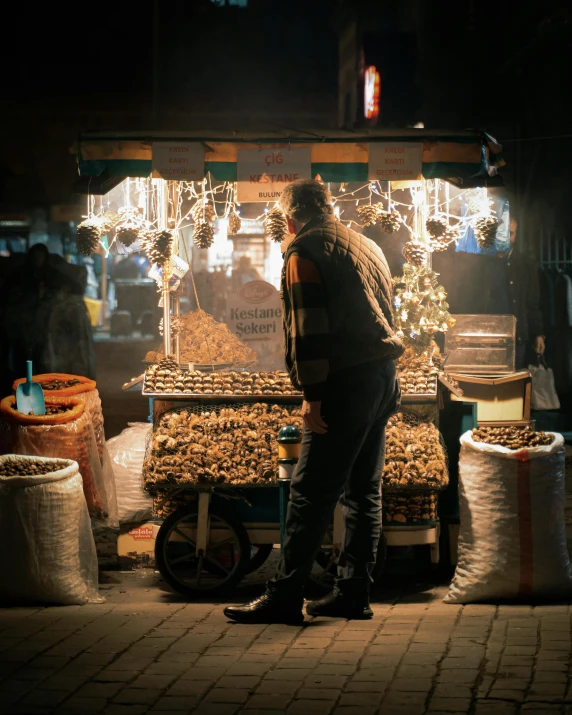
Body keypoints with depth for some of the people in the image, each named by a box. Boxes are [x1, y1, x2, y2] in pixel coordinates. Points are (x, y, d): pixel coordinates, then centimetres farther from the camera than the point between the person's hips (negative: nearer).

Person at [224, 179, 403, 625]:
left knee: (312, 493, -7)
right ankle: (354, 594, 15)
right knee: (364, 491, 11)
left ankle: (286, 598, -7)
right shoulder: (368, 246, 20)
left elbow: (309, 326, -15)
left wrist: (312, 394, -16)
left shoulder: (305, 251, -6)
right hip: (384, 378, 9)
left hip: (348, 382, -8)